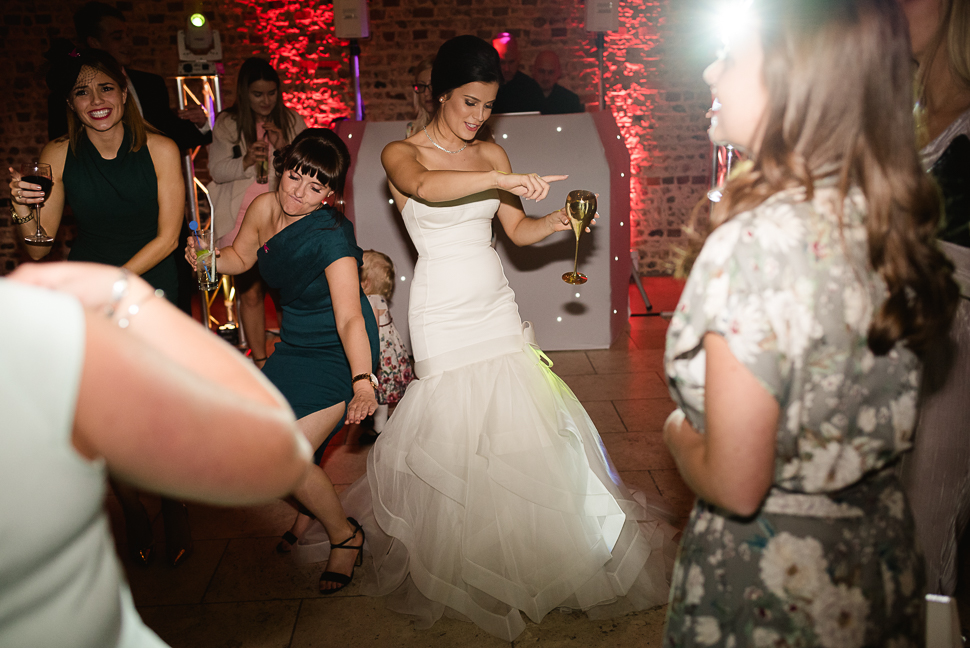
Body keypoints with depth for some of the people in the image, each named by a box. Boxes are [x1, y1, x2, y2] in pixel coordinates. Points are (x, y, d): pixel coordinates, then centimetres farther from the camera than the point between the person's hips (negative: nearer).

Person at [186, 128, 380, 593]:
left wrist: (363, 381, -49)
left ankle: (345, 535, 12)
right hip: (295, 345, 7)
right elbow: (240, 258, 11)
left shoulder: (332, 237, -27)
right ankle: (311, 510, 39)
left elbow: (350, 318, -36)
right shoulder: (264, 209, -8)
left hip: (337, 354, -7)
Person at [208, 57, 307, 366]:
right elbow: (216, 170, 2)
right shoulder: (227, 123, 4)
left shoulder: (292, 121, 7)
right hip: (243, 219, 0)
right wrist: (245, 162, -16)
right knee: (250, 292, 1)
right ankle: (259, 361, 13)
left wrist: (284, 147, -11)